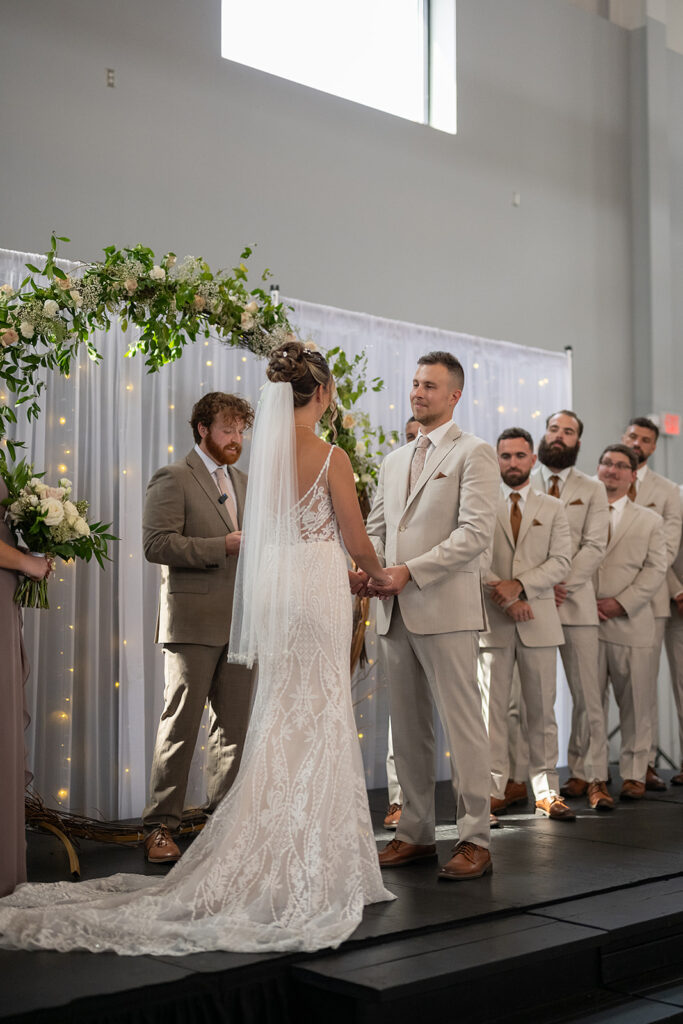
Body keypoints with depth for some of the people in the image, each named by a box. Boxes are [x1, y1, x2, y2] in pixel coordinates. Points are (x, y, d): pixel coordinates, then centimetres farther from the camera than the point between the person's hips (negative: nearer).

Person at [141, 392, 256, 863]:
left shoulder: (242, 481, 20)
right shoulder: (173, 479, -3)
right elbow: (157, 544, -15)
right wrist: (222, 546, -18)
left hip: (240, 623, 7)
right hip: (193, 622, -7)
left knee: (236, 725, 8)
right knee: (181, 726, -3)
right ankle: (161, 826, 5)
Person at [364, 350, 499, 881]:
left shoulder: (474, 453, -1)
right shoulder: (395, 461, 21)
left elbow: (476, 532, -11)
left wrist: (410, 570, -17)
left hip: (444, 609, -7)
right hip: (394, 612, 7)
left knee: (463, 723, -4)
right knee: (407, 726, 10)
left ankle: (475, 840, 4)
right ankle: (417, 832, 19)